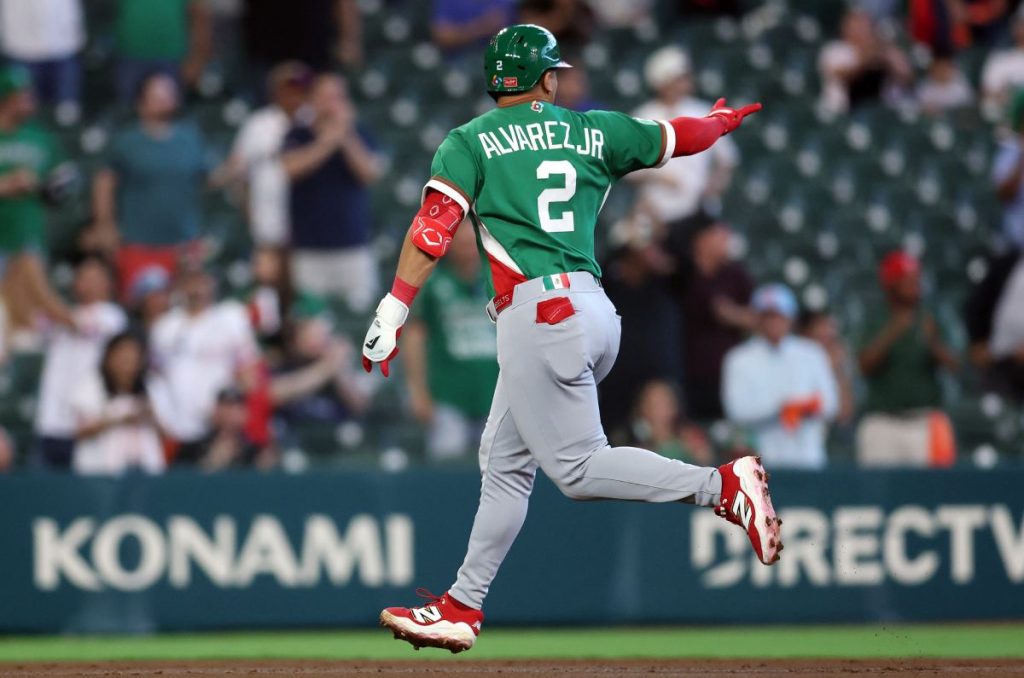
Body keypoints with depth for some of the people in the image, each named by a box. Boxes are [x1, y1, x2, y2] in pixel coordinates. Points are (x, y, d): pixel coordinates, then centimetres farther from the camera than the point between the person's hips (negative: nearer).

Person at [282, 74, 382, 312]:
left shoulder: (358, 137, 8)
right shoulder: (298, 137, 4)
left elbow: (371, 173, -6)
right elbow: (291, 167, -14)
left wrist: (347, 140, -18)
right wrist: (328, 141, -16)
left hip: (354, 246, 1)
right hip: (310, 248, -1)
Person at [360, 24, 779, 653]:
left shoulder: (470, 143, 3)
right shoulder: (593, 132, 15)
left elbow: (433, 230, -8)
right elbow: (676, 137, 25)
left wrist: (393, 312, -10)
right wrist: (724, 118, 47)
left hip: (540, 314, -7)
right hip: (596, 312, 7)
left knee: (578, 465, -9)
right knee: (504, 461, 13)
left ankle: (724, 485, -21)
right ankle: (463, 607, 15)